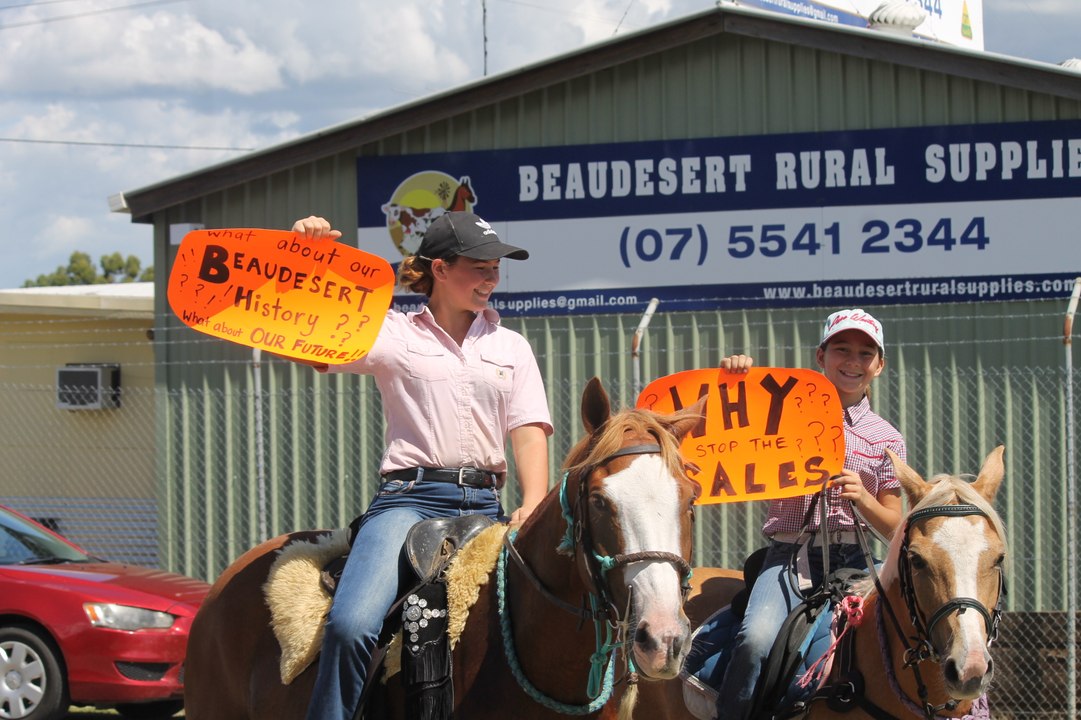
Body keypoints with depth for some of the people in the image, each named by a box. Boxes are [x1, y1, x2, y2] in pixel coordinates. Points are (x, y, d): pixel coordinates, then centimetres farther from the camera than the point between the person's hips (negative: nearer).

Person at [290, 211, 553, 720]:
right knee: (352, 624, -27)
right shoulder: (392, 335, 10)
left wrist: (534, 507, -8)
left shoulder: (511, 347, 20)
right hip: (410, 498, -3)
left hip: (484, 503, 4)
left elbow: (529, 431, 10)